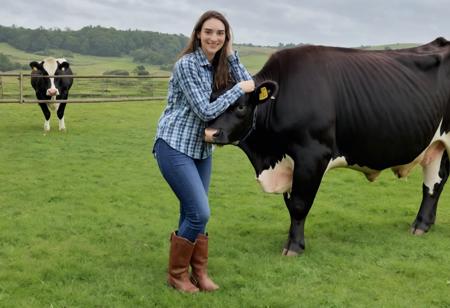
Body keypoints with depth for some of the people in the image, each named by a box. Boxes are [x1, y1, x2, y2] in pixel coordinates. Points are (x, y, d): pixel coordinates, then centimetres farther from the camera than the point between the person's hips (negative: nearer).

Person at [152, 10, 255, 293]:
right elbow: (205, 111, -18)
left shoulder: (220, 65, 7)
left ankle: (199, 273, 22)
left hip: (202, 149, 7)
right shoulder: (187, 64, -15)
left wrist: (231, 54, -5)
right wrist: (239, 89, -14)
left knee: (193, 214, 12)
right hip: (174, 146, -7)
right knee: (200, 214, -11)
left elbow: (250, 87, -2)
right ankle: (177, 274, 8)